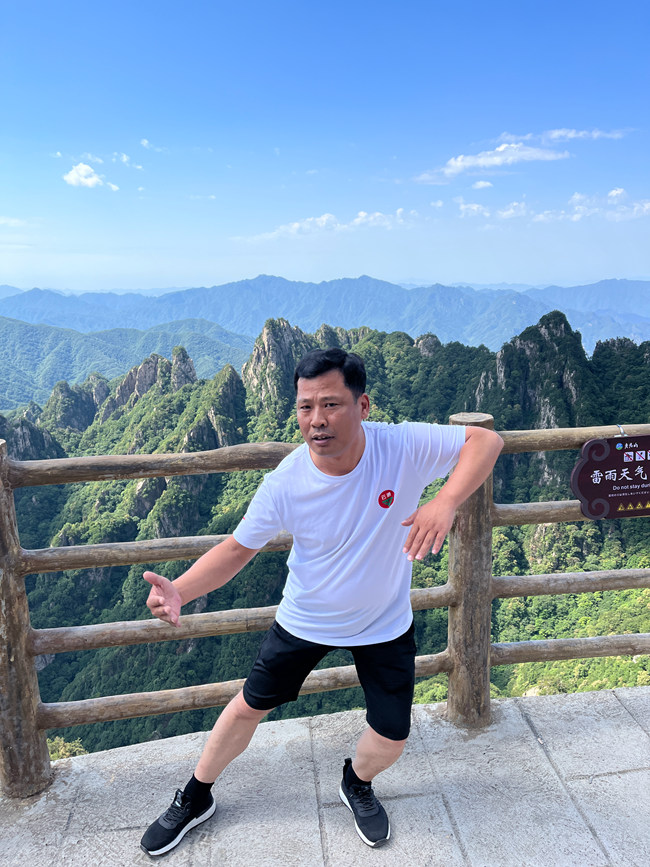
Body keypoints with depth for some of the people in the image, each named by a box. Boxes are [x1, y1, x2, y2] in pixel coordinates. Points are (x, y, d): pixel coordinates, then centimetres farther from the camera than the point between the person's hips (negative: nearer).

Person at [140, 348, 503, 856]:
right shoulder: (284, 485, -26)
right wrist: (180, 591, -31)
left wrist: (446, 502, -42)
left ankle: (357, 785, 48)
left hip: (385, 624, 0)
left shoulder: (404, 447, -29)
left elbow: (486, 440, -24)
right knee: (249, 707, 15)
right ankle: (196, 799, 45)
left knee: (391, 739, 9)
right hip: (305, 621, 0)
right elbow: (239, 548, -13)